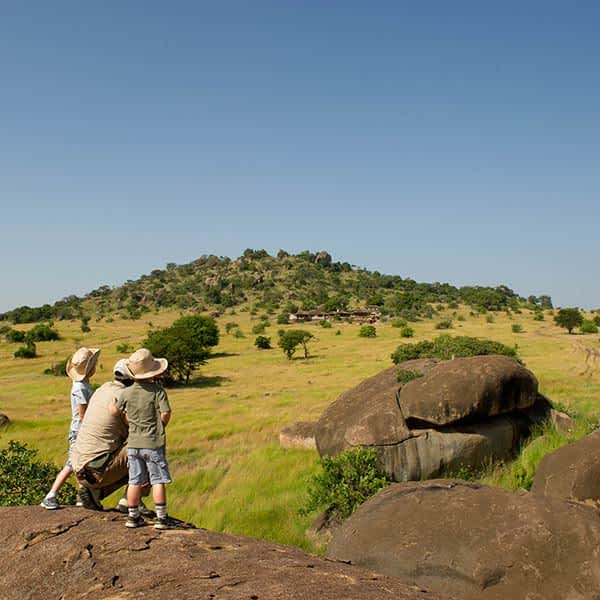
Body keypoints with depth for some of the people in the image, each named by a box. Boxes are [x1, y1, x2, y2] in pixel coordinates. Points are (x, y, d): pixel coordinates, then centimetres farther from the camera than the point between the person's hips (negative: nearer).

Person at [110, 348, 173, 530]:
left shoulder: (126, 393, -1)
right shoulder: (158, 391, -13)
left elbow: (115, 411, 12)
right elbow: (165, 414, -18)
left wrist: (113, 403, 34)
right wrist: (160, 426, 3)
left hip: (133, 443, 4)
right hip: (153, 443, -4)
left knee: (135, 481, 12)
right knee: (158, 481, 3)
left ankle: (133, 516, 21)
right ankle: (161, 518, 7)